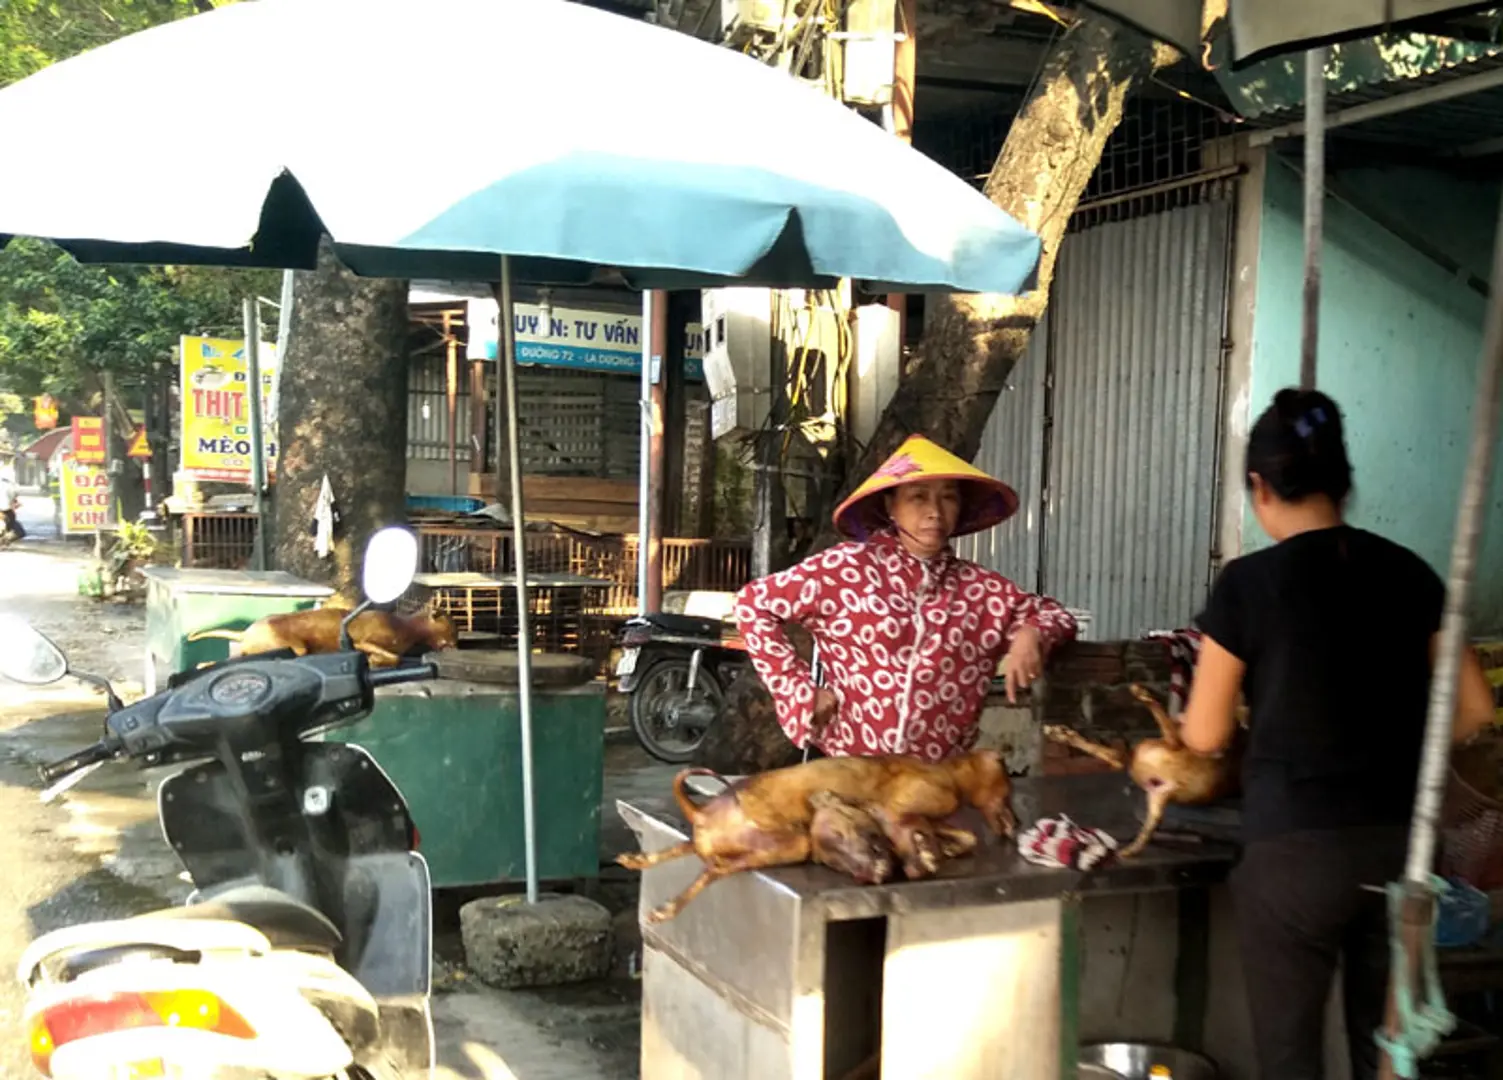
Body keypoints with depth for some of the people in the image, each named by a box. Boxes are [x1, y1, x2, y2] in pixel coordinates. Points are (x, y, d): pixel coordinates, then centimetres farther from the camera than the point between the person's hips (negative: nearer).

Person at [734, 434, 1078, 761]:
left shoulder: (980, 588, 6)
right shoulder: (847, 569, -4)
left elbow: (1052, 614, 19)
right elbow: (753, 604, -1)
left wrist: (1031, 635, -4)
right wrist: (801, 690, -3)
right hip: (851, 767, -2)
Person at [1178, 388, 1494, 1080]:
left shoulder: (1250, 582, -10)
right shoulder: (1408, 573, 3)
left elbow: (1205, 736, -3)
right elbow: (1474, 710, 6)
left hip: (1296, 848, -4)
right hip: (1401, 845, 4)